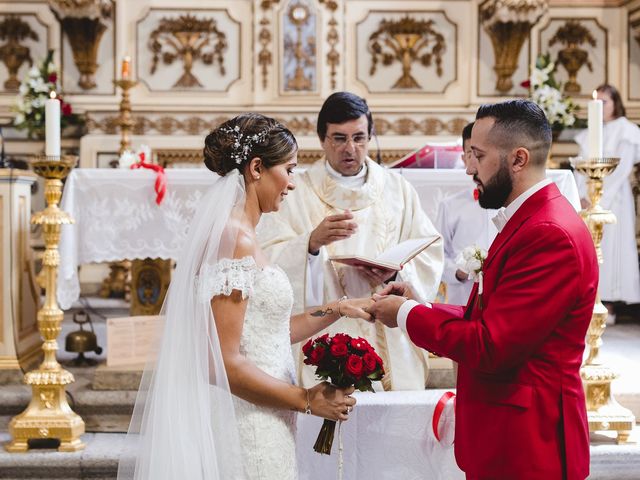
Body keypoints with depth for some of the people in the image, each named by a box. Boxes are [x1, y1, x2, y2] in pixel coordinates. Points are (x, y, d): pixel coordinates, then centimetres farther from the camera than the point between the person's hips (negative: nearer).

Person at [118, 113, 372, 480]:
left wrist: (337, 310, 16)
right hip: (247, 437, -9)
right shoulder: (233, 238, -17)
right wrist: (307, 400, -13)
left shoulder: (242, 235, 12)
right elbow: (222, 363, -21)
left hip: (259, 428, 9)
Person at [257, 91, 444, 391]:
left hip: (388, 341, 2)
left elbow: (430, 257, 6)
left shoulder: (397, 190, 12)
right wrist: (311, 242, -27)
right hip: (323, 340, -2)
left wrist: (397, 273, -14)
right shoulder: (297, 193, 4)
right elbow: (269, 260, -9)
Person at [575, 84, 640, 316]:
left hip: (613, 199, -5)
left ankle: (608, 305, -3)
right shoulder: (589, 133, 15)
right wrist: (582, 197, -3)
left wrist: (599, 200, -15)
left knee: (608, 247, -6)